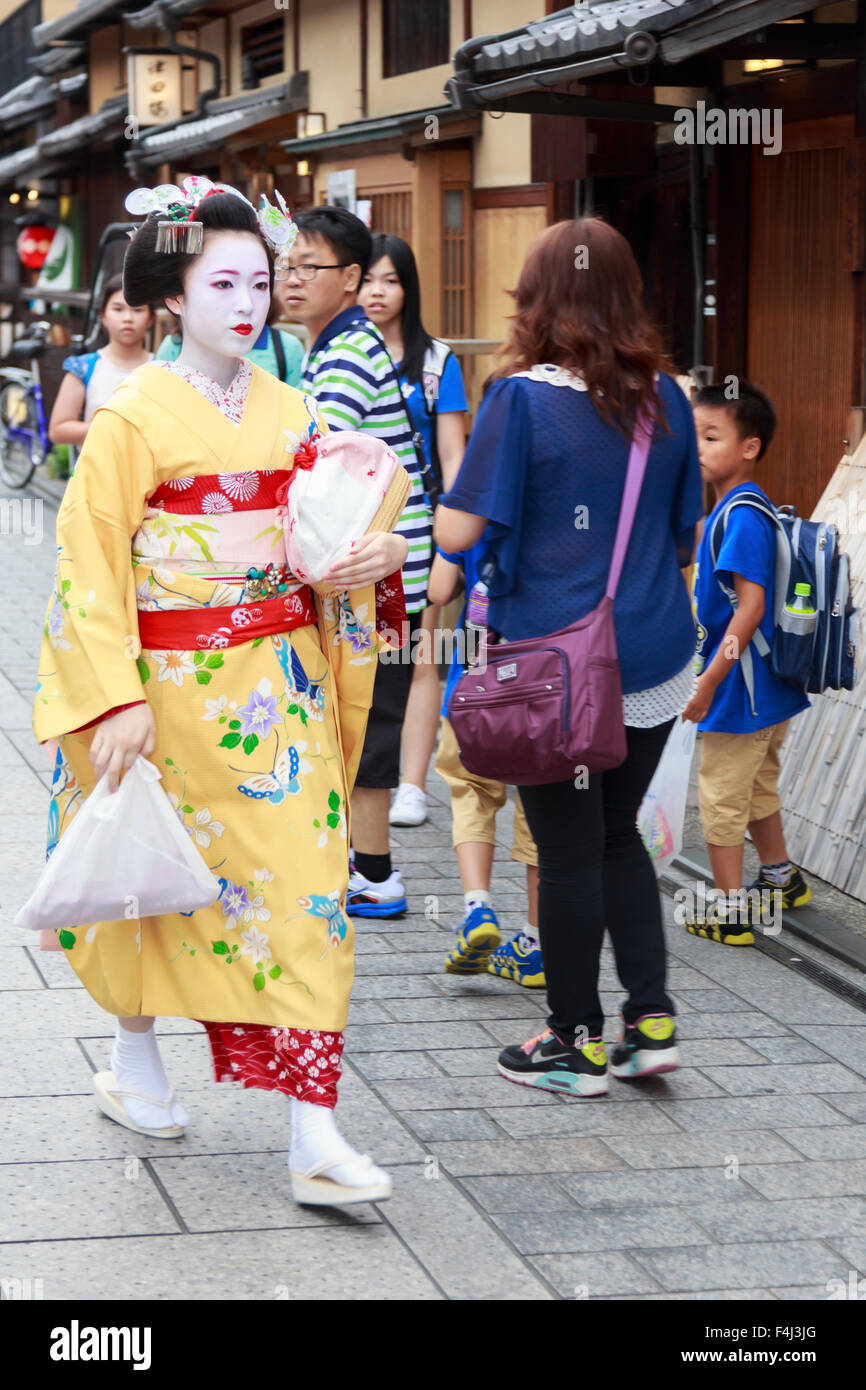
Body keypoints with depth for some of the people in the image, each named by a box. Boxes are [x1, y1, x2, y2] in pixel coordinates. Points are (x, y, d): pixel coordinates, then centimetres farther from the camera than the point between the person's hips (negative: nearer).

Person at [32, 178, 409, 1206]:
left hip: (283, 680, 4)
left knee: (302, 879, -4)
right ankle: (133, 1059, 37)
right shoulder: (134, 417, -8)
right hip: (175, 685, -4)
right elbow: (91, 563, -10)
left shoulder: (290, 413, 8)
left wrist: (371, 555, -6)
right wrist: (118, 698, -17)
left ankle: (314, 1133, -4)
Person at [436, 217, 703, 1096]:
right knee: (617, 833, 19)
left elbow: (458, 530, -14)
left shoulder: (522, 397, -13)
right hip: (655, 658, 5)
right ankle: (651, 1018, 14)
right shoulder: (664, 398, 2)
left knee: (567, 853, 6)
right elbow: (686, 535, 10)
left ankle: (577, 1045, 15)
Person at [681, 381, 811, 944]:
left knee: (722, 797, 2)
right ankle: (782, 879, 42)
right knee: (759, 787, 25)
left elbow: (750, 607, -27)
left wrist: (709, 682, -23)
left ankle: (731, 913, 12)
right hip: (769, 688, 10)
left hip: (741, 689, -10)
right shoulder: (738, 509, 8)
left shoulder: (741, 518, -22)